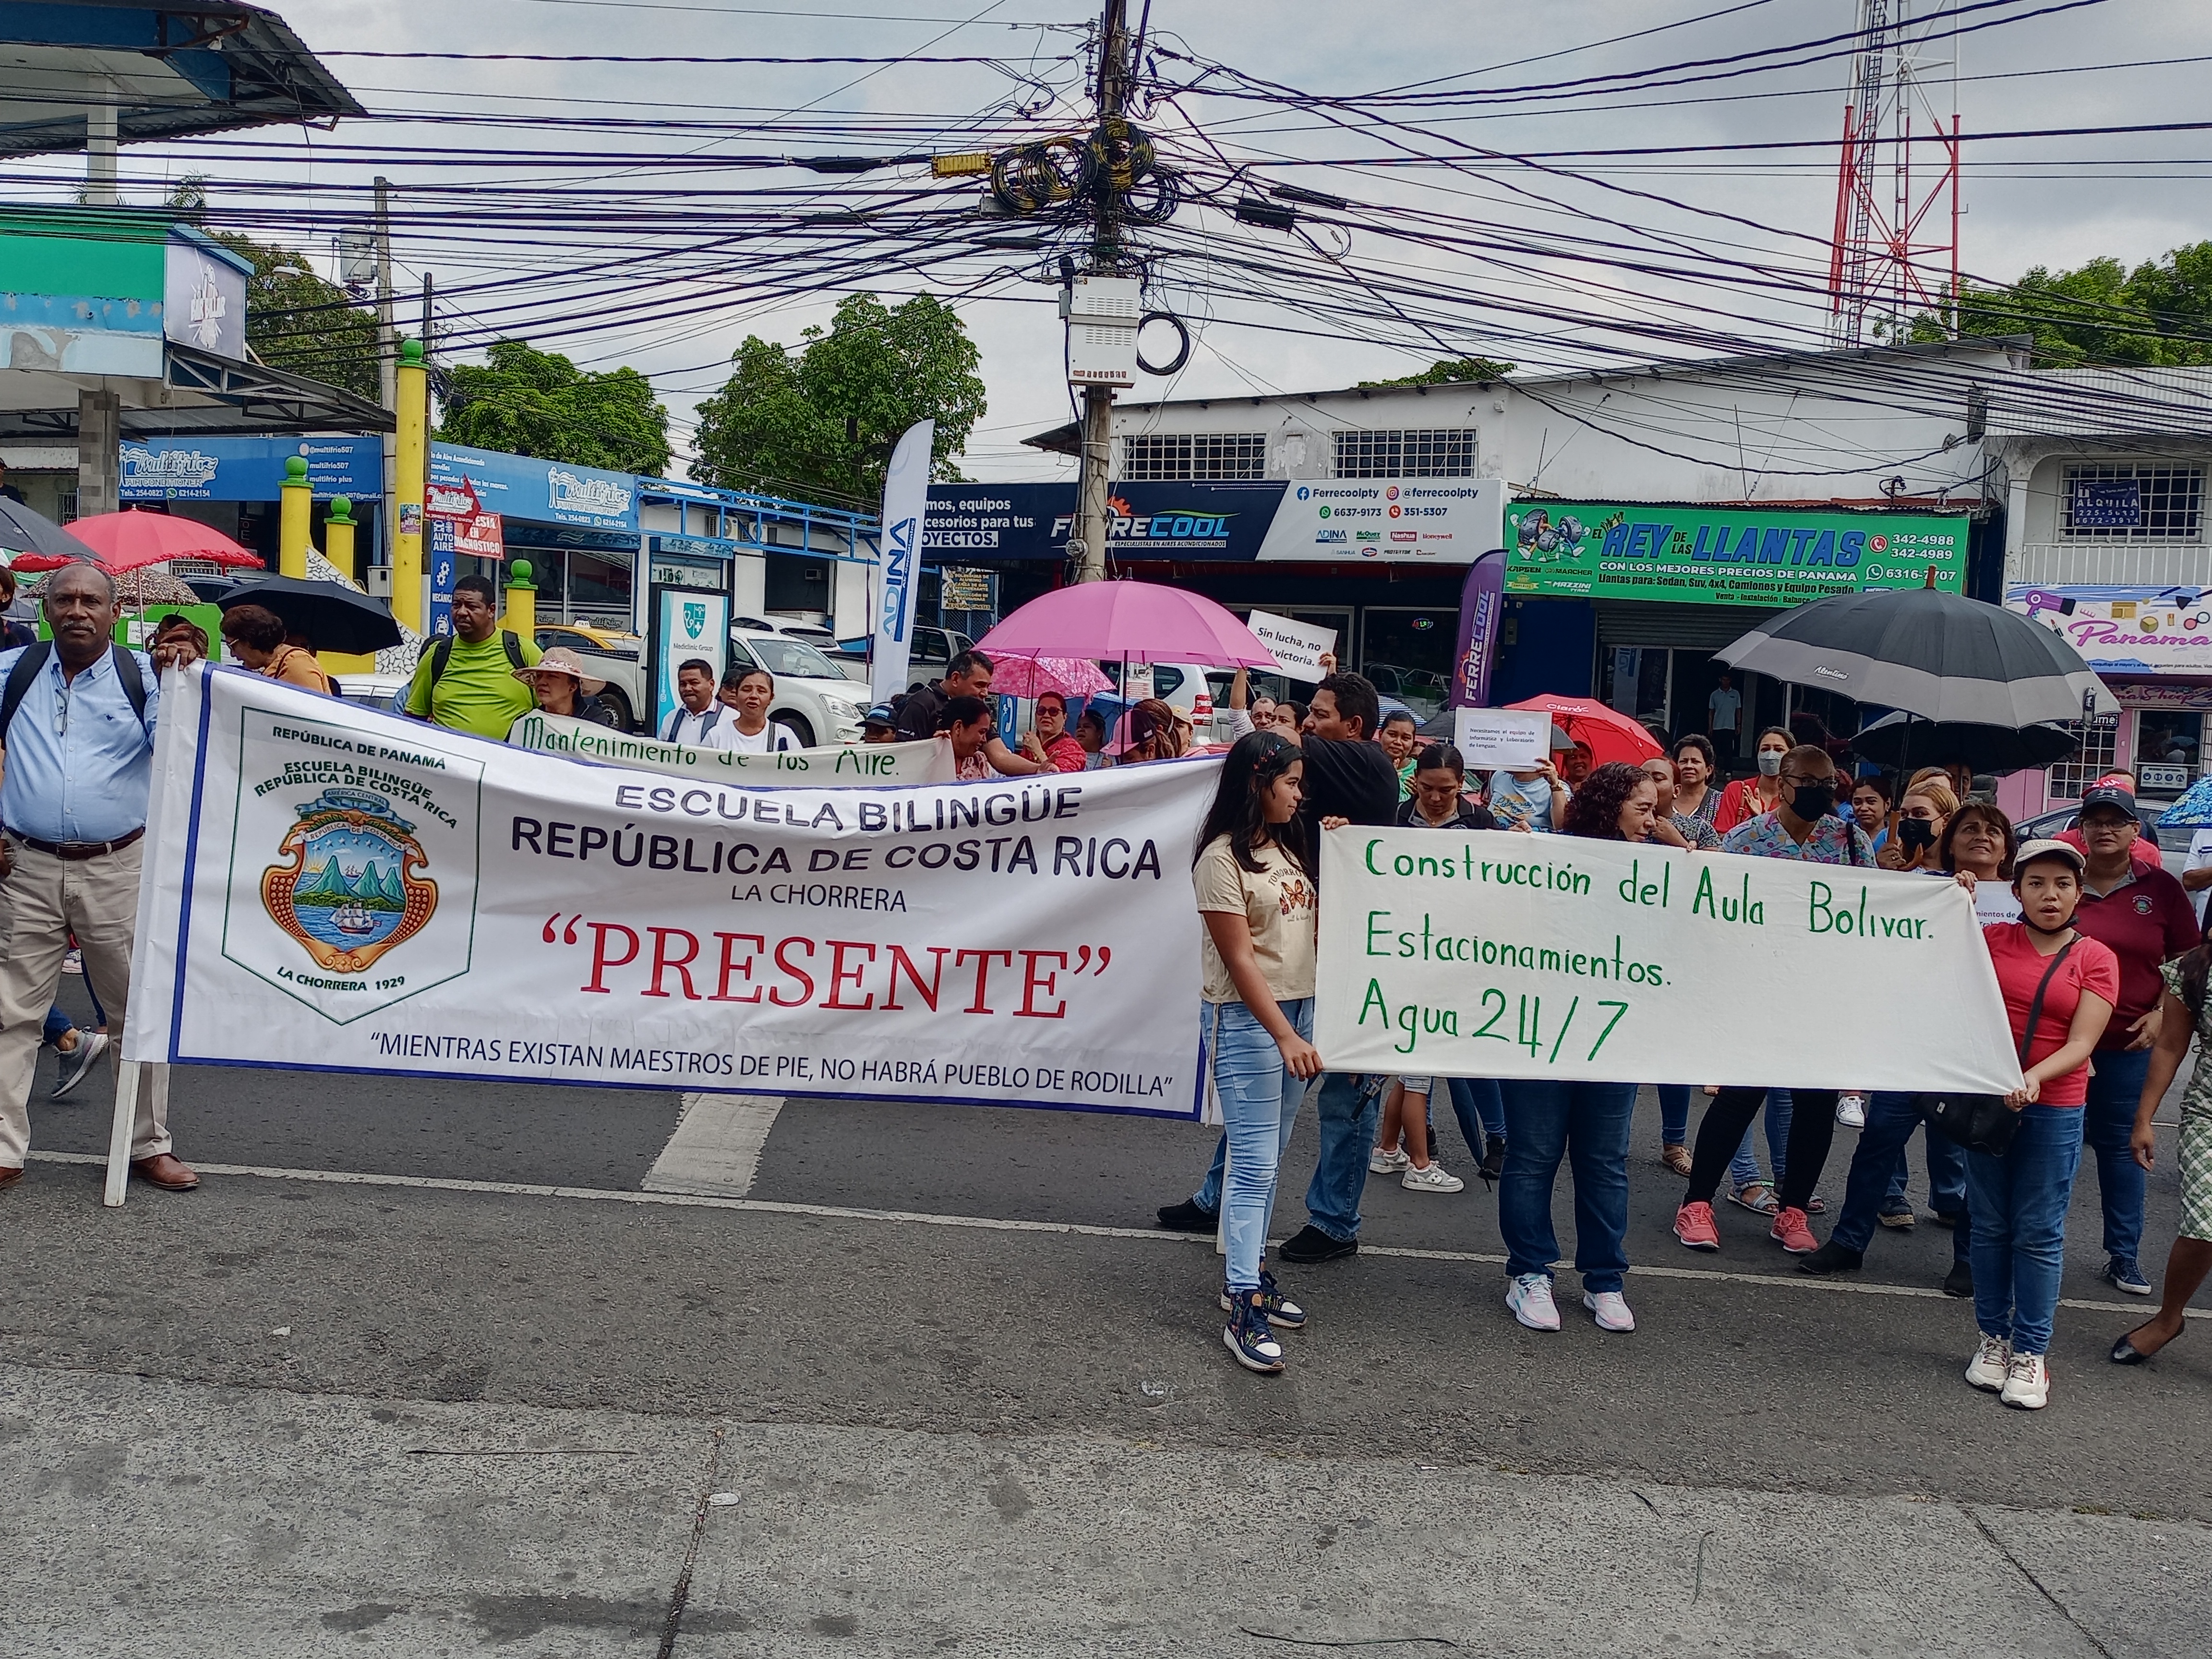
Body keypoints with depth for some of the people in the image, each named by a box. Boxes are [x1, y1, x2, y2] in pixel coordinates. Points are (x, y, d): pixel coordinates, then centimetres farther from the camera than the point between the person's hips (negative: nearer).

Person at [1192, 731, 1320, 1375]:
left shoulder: (1289, 846, 12)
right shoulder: (1223, 858, -12)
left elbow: (1314, 926, 14)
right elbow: (1239, 959, -16)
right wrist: (1285, 1036, -21)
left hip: (1298, 1010, 8)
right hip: (1247, 1018, -8)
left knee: (1268, 1158, 13)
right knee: (1254, 1163, -9)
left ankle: (1248, 1273, 23)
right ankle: (1245, 1309, -6)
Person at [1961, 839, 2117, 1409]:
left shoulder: (2095, 958, 0)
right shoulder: (1994, 940, 5)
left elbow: (2081, 1044, -7)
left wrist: (2032, 1079, -24)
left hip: (2054, 1110, -2)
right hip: (1987, 1099, 2)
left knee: (2039, 1234, 1)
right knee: (1989, 1226, 8)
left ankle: (2031, 1352, 9)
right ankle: (1993, 1339, 19)